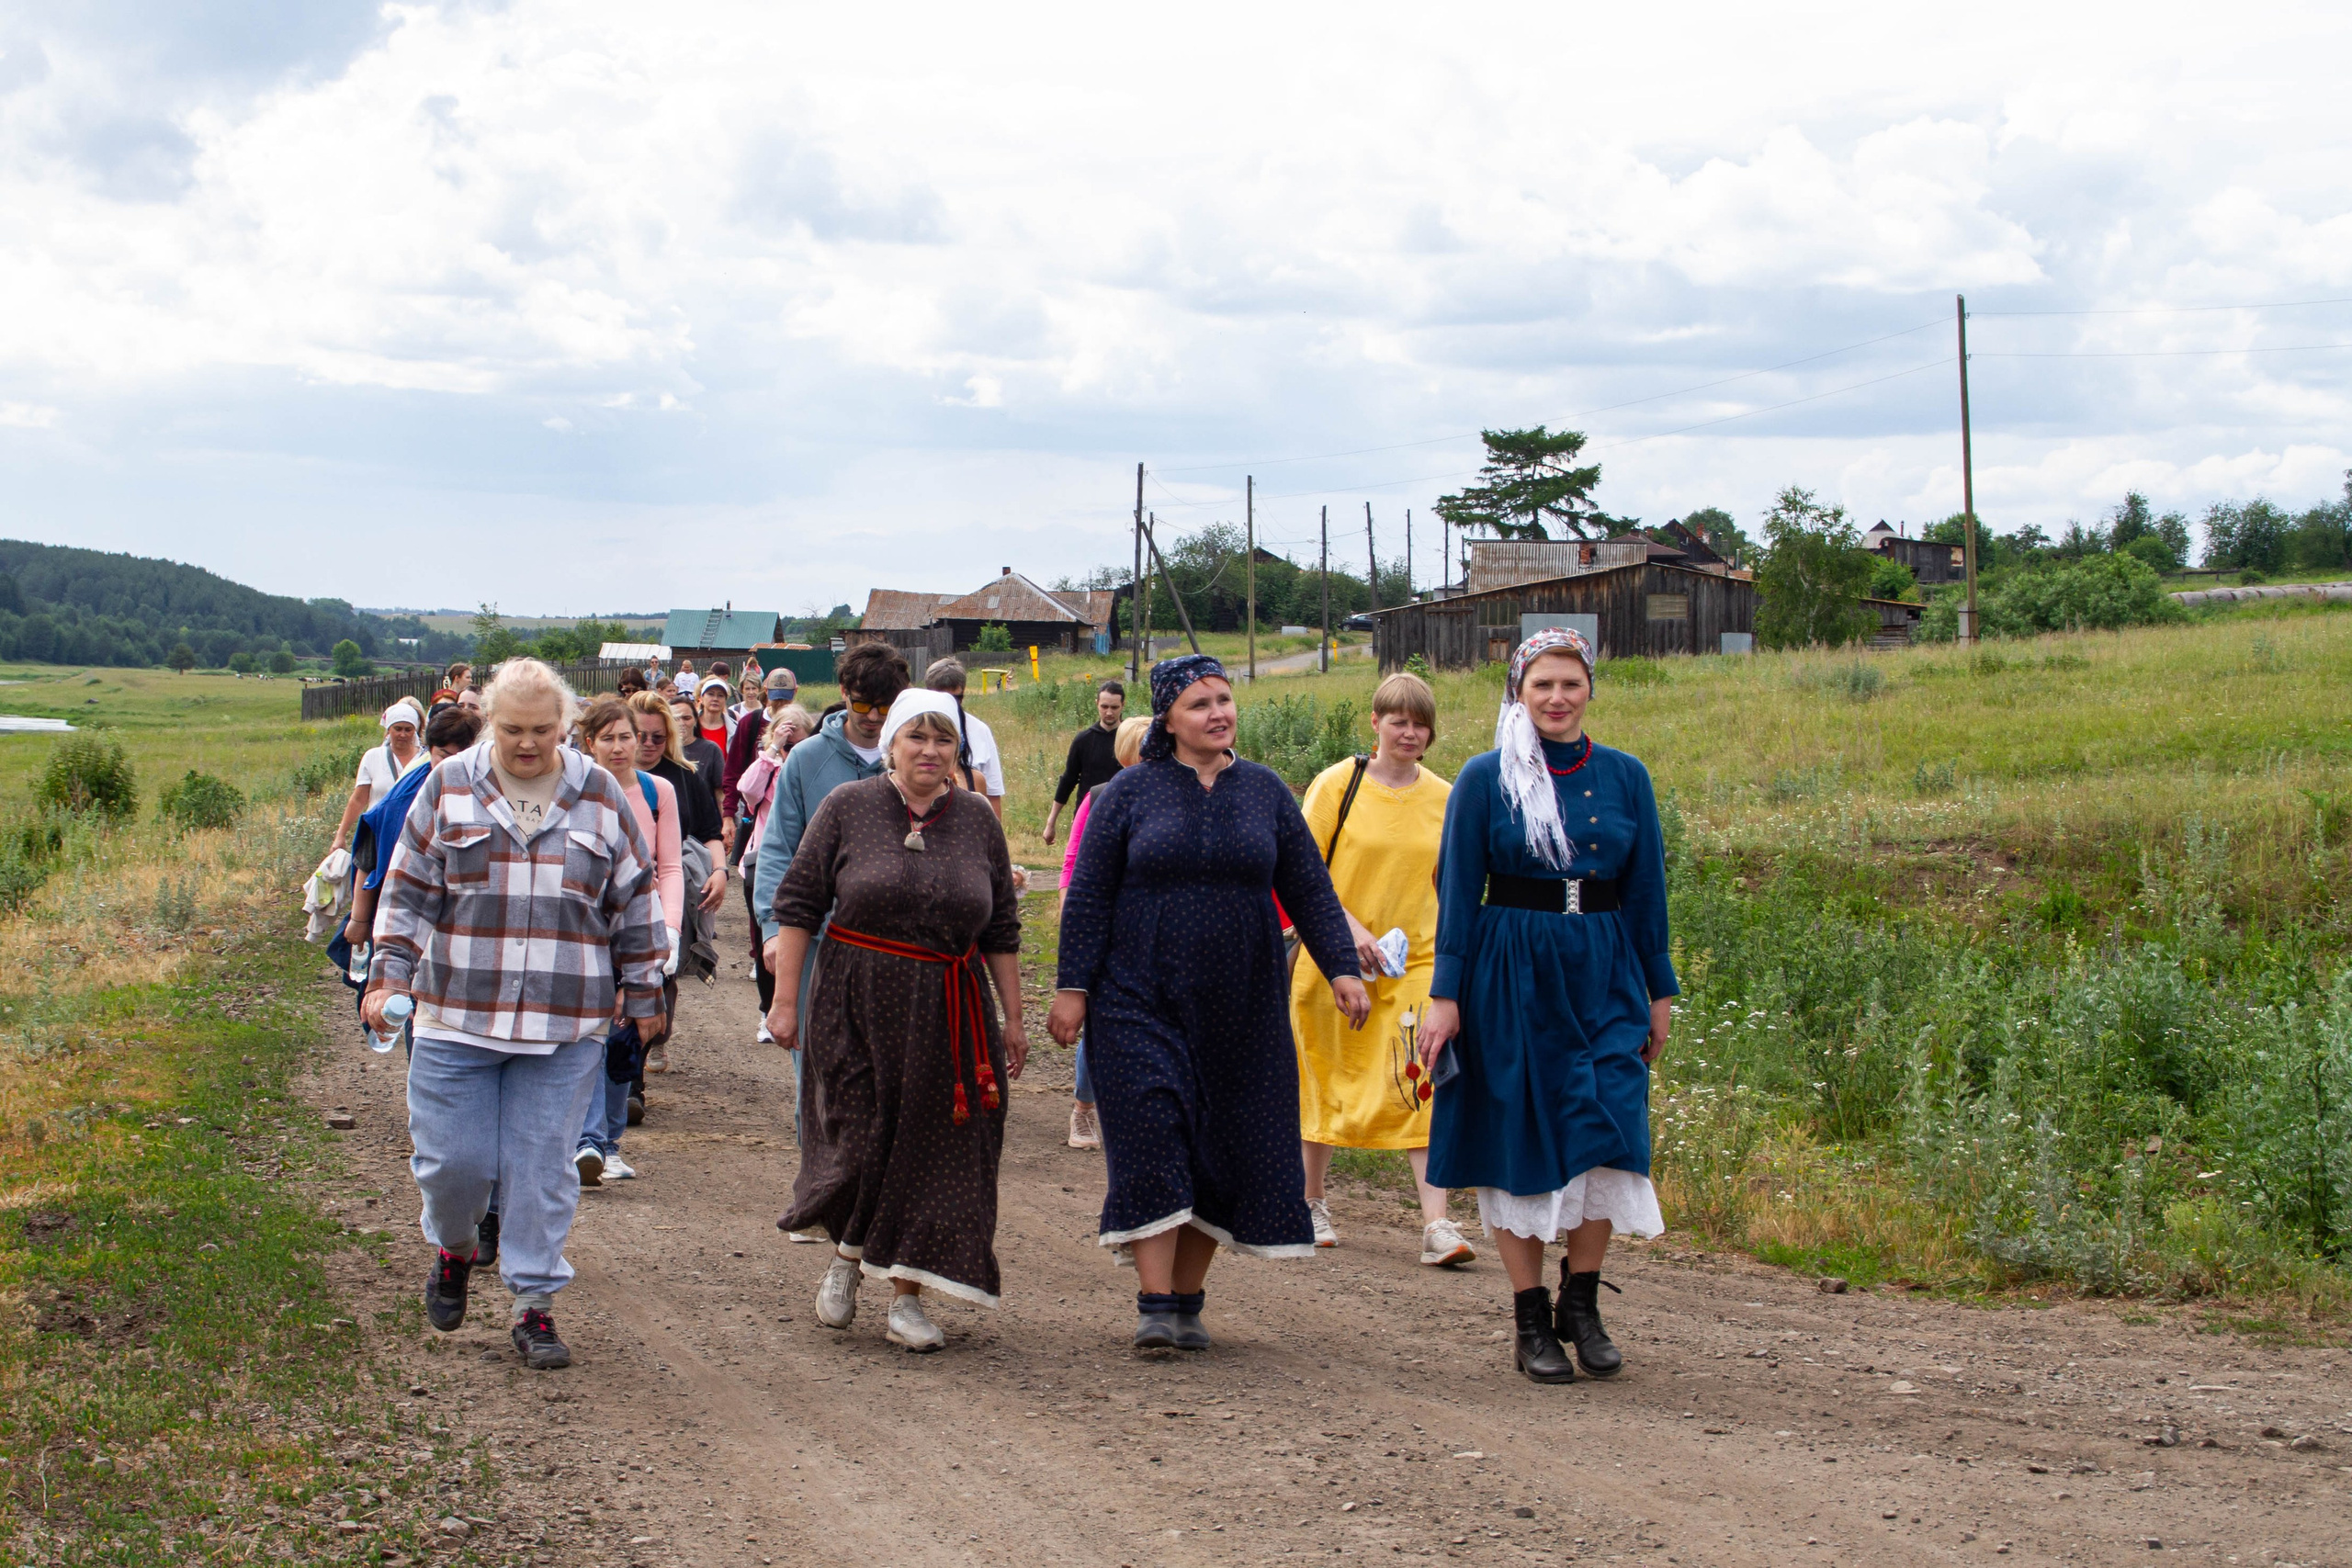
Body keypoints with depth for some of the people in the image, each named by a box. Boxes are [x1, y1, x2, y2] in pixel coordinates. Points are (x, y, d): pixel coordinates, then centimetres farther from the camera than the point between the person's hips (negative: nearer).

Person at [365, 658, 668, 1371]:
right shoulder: (449, 788, 3)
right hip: (458, 1016, 0)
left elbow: (635, 904, 11)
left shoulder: (600, 797, 5)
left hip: (565, 1024, 0)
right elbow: (408, 890, 6)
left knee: (542, 1170, 1)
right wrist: (388, 975, -1)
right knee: (452, 1159, 1)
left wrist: (644, 996, 11)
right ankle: (454, 1248, 32)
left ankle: (534, 1305, 12)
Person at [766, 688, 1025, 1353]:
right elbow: (798, 904, 0)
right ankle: (846, 1255, 26)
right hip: (856, 1004, -2)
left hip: (950, 1013, 2)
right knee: (861, 1141, -3)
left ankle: (907, 1298, 9)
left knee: (933, 1152, 0)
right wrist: (785, 998, -5)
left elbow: (1002, 928, 11)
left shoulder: (977, 819, 6)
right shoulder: (848, 807, -1)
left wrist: (1013, 1018, 10)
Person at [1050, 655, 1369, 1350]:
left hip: (1240, 1008, 3)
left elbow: (1309, 889, 9)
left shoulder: (1265, 792, 8)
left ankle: (1187, 1299, 14)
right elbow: (1088, 897, 1)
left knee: (1225, 1151, 3)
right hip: (1142, 1002, -3)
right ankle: (1155, 1307, -9)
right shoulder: (1129, 794, 1)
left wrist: (1341, 968, -1)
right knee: (1154, 1143, -10)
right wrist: (1072, 986, -5)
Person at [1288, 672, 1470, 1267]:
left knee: (1423, 1085, -11)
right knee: (1325, 1079, 9)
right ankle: (1312, 1203, 29)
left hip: (1415, 961, 1)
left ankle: (1437, 1225, -15)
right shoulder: (1337, 784, -4)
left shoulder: (1444, 799, 4)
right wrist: (1350, 926, -17)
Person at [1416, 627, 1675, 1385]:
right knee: (1520, 1142, 2)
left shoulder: (1625, 777, 6)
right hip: (1512, 974, -2)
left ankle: (1581, 1304, 9)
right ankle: (1531, 1322, 11)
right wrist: (1446, 994, -6)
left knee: (1606, 1132, -7)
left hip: (1603, 975, 2)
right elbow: (1458, 891, -1)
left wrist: (1659, 989, 10)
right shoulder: (1486, 778, -2)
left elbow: (1646, 890, 10)